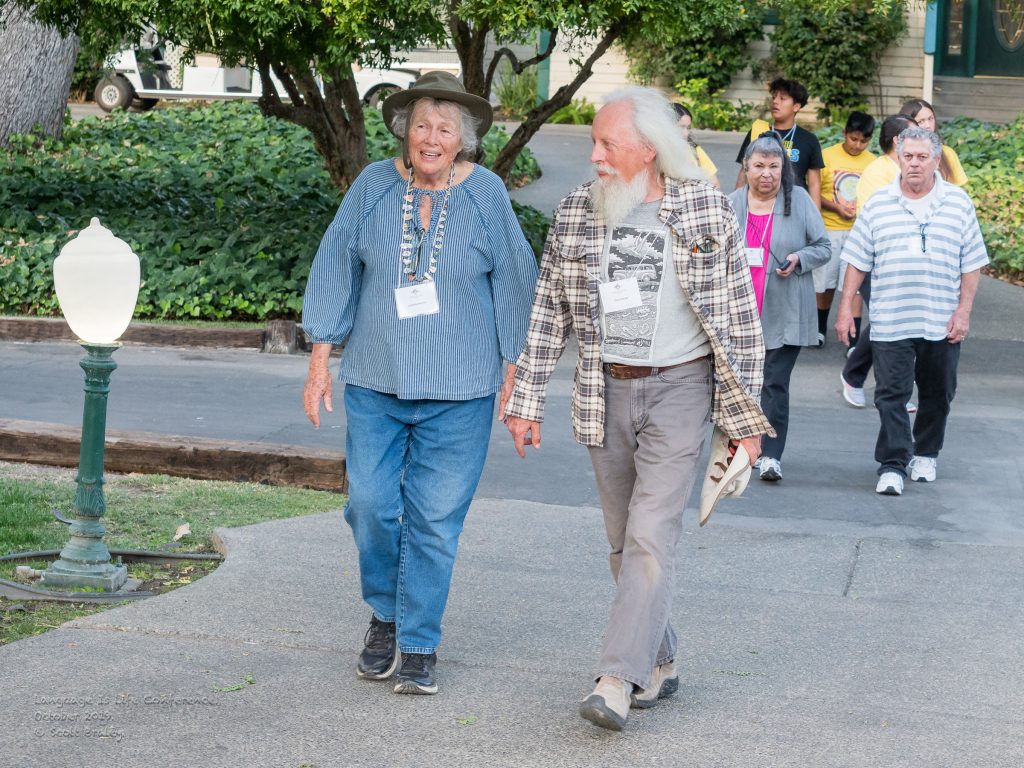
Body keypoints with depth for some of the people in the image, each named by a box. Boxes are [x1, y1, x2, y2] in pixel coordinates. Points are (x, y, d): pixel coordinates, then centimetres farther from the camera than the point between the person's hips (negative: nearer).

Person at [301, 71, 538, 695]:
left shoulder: (486, 194, -2)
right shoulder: (375, 186, 1)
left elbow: (514, 282, 4)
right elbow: (337, 266, 7)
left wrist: (514, 375, 3)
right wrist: (321, 359, 4)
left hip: (458, 390, -2)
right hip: (375, 382, 2)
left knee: (435, 518, 0)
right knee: (371, 506, 1)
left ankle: (419, 644, 13)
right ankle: (386, 614, 26)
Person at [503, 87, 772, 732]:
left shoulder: (707, 211, -7)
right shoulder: (578, 211, 2)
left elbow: (739, 317, -3)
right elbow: (549, 311, 8)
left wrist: (744, 415, -4)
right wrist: (527, 400, 6)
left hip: (678, 388, -4)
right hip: (606, 392, 4)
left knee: (651, 538, -13)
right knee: (624, 542, 11)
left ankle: (618, 681, -13)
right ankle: (660, 664, 25)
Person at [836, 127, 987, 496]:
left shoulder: (958, 202, 3)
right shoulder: (878, 203, 4)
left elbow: (972, 263, 4)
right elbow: (858, 260, 7)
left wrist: (963, 312, -4)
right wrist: (845, 308, 2)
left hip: (942, 323, 1)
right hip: (889, 322, -1)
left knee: (937, 394, 12)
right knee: (891, 394, -6)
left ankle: (925, 453, 30)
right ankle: (892, 465, -3)